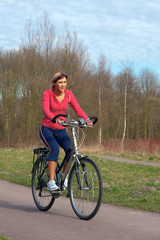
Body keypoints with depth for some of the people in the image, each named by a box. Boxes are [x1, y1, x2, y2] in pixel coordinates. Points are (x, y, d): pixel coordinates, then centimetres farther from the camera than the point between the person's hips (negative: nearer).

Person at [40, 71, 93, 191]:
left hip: (61, 130, 3)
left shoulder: (69, 94, -2)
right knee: (55, 149, -31)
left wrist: (87, 119, -32)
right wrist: (54, 119, -49)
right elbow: (45, 109, -29)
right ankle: (51, 182, -29)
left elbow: (77, 109, -13)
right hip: (47, 128, -3)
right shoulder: (48, 93, -12)